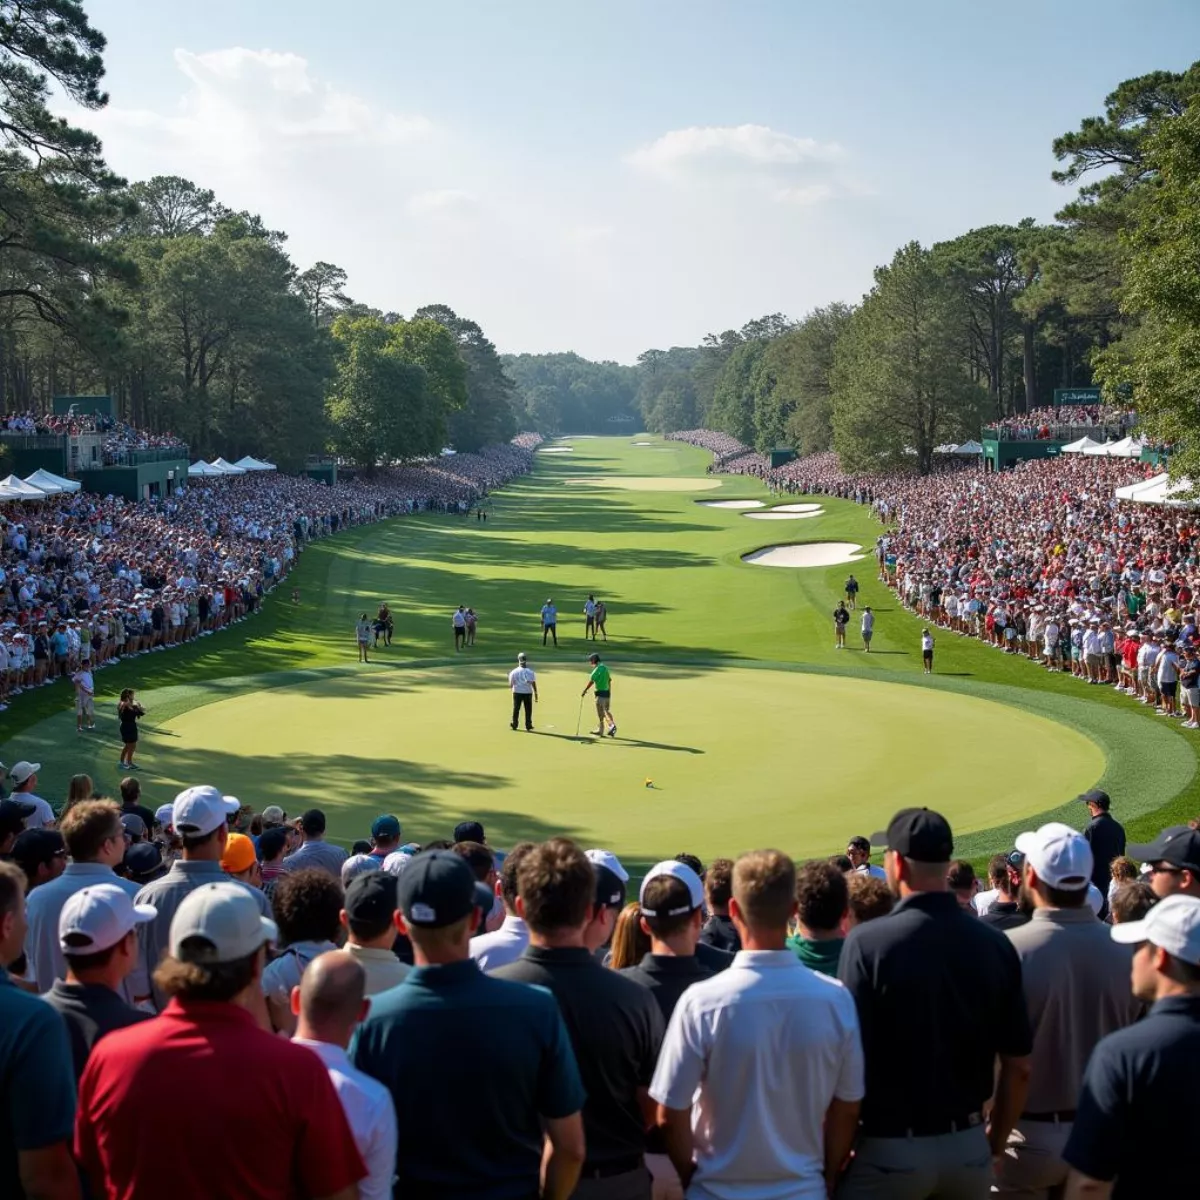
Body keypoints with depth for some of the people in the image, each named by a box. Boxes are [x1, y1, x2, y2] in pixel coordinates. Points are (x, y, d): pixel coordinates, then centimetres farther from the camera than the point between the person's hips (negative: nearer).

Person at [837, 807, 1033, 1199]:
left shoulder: (867, 942, -16)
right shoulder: (995, 944, -4)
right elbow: (1018, 1066, 2)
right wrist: (995, 1141, 17)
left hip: (890, 1150, -4)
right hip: (968, 1148, 4)